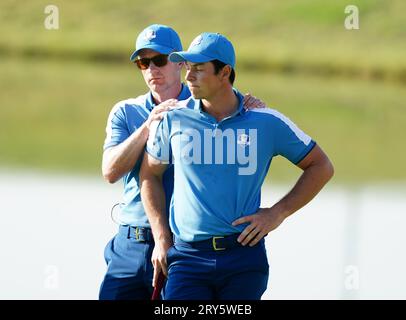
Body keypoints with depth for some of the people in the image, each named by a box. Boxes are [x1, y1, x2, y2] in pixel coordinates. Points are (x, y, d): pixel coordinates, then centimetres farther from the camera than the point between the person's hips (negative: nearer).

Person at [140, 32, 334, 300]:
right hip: (188, 255, 0)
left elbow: (321, 167, 10)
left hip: (244, 258, 0)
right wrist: (161, 238, 8)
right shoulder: (175, 119, 4)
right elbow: (150, 174, 17)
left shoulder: (267, 122, 1)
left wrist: (277, 213, 1)